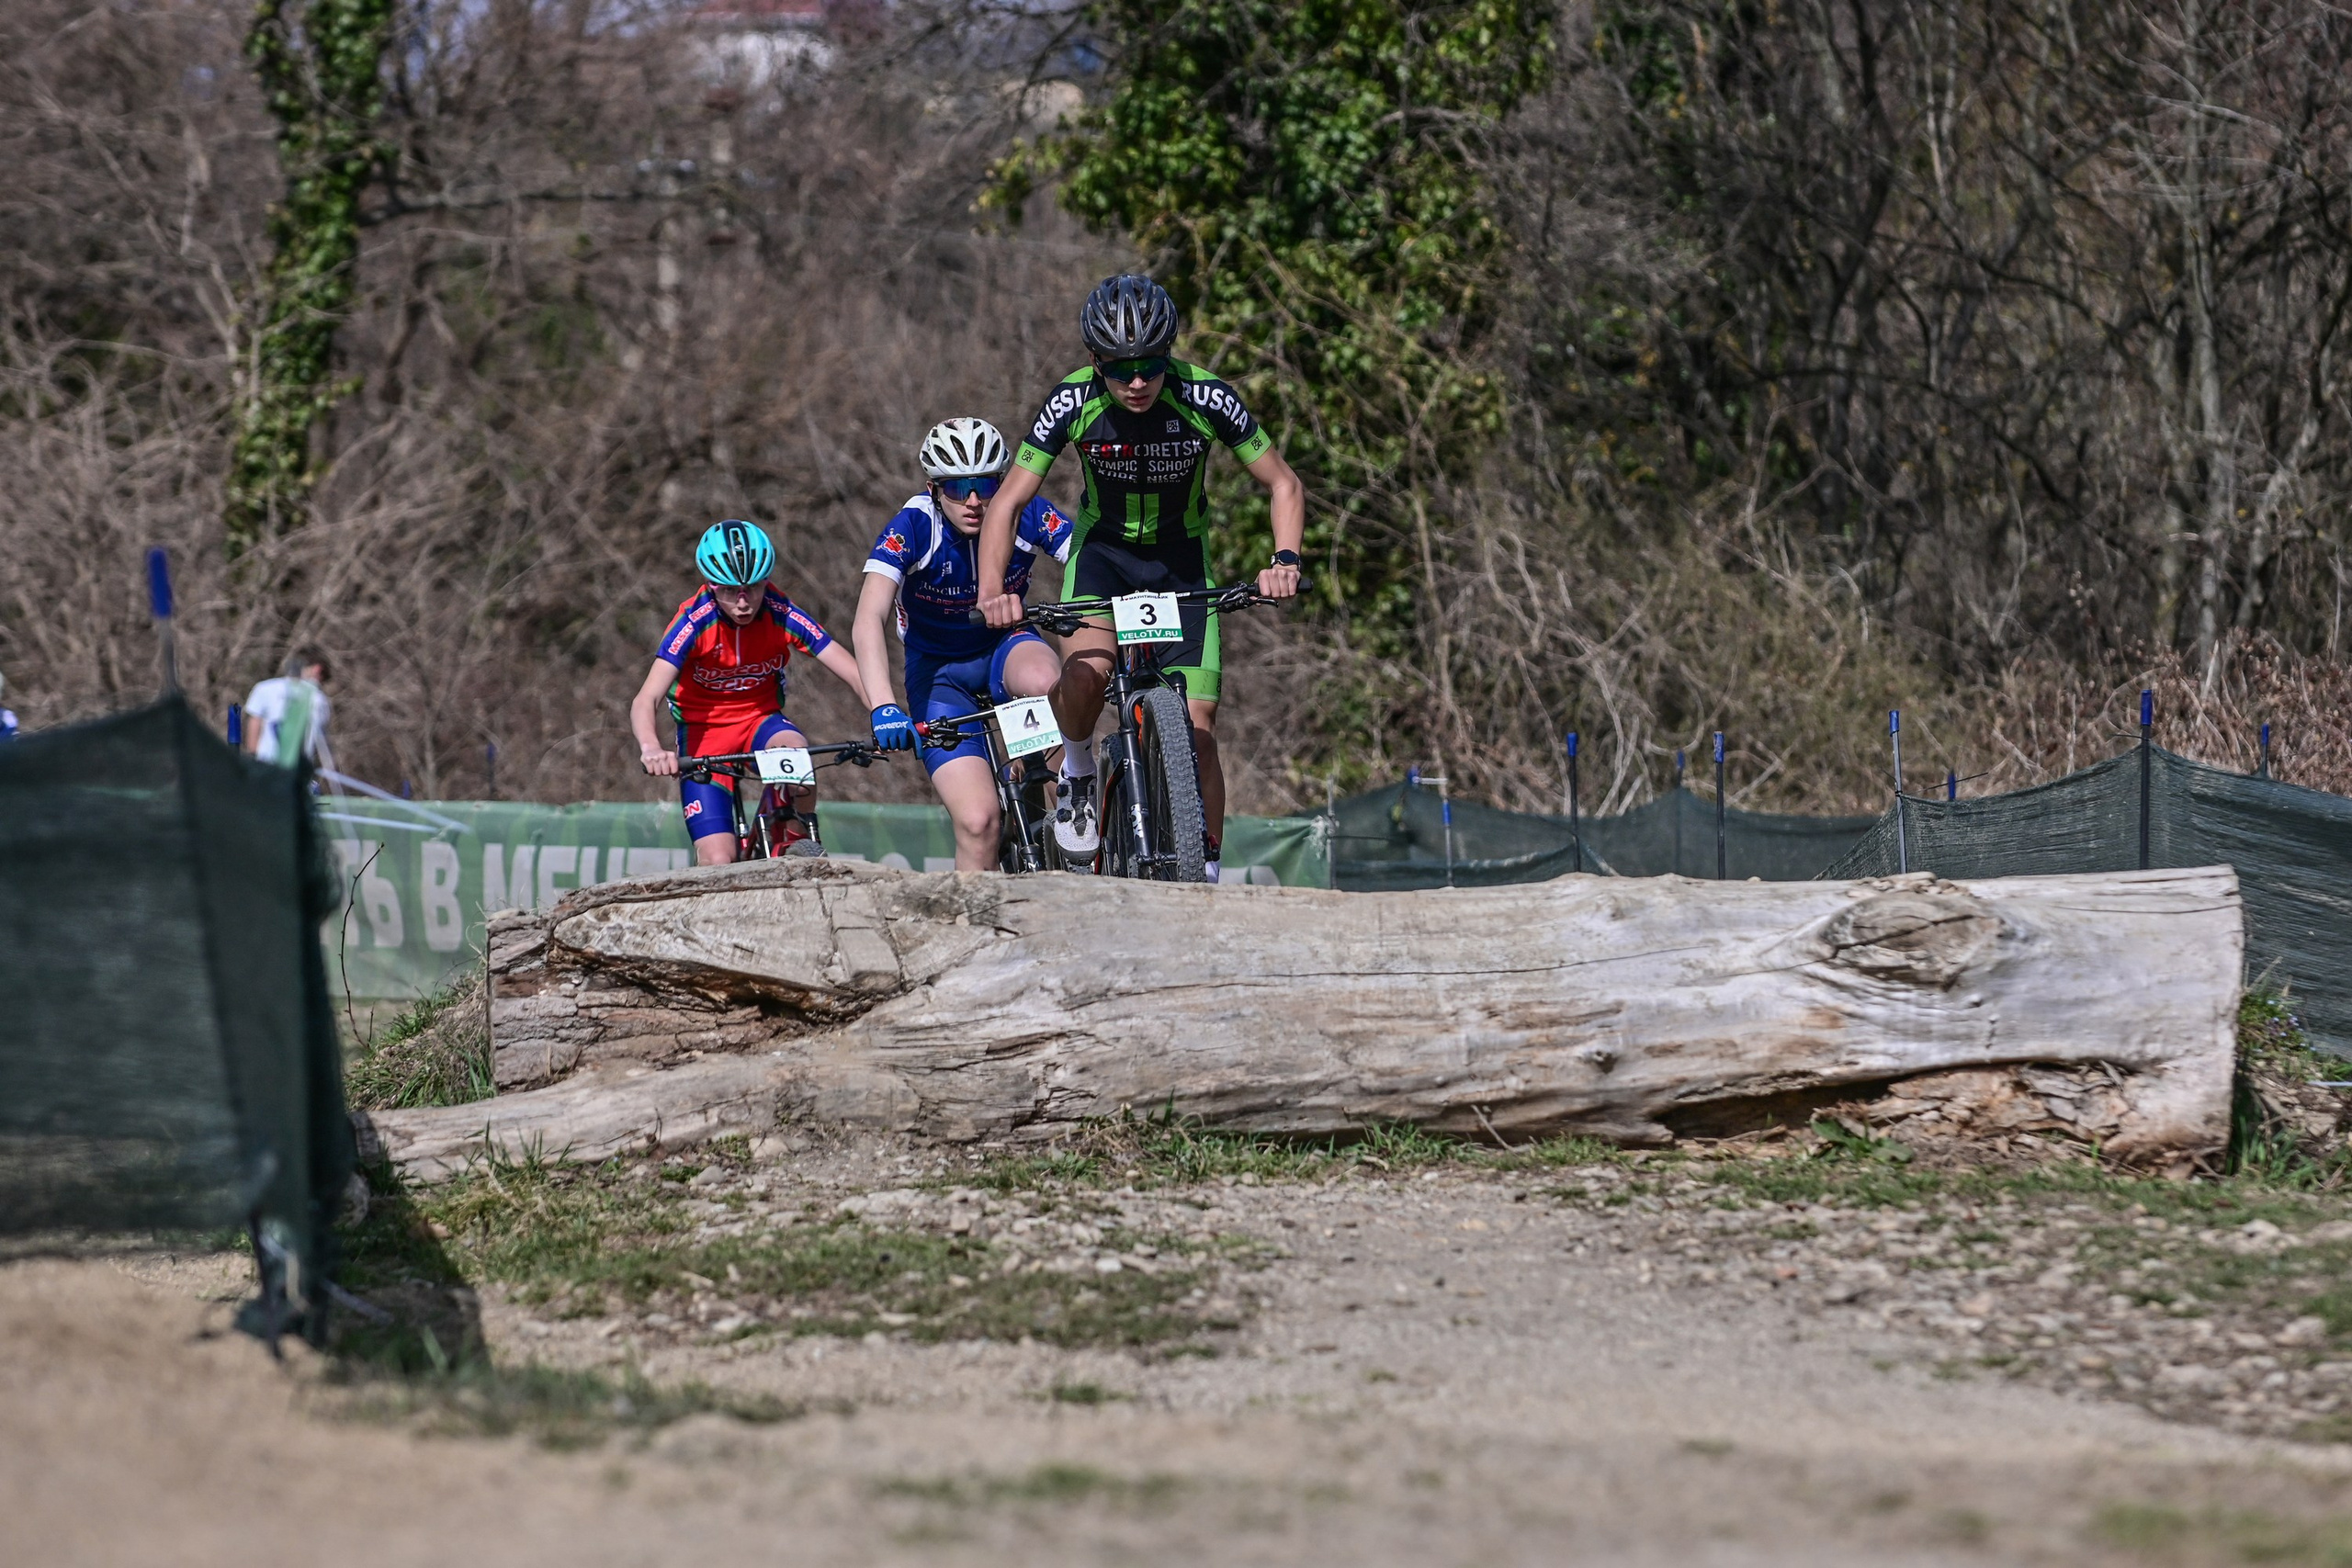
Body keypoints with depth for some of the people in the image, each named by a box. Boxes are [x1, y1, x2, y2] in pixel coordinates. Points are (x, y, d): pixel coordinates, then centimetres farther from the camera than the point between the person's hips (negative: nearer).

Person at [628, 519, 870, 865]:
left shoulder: (782, 615, -19)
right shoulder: (695, 622, -24)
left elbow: (853, 673, -22)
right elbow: (645, 700, -32)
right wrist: (651, 749, -54)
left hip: (762, 720, 2)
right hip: (703, 729, -2)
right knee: (718, 864, -18)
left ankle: (797, 834, -7)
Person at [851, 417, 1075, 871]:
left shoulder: (1027, 515, -19)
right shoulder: (912, 528, -24)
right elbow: (868, 622, -34)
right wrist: (883, 709, -47)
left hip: (1003, 645, 2)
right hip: (939, 669, -2)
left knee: (1044, 681, -37)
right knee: (978, 821, -20)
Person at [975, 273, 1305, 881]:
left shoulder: (1205, 399, -24)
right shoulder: (1073, 403, -23)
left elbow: (1284, 485, -14)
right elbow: (1007, 503, -18)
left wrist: (1285, 560, -32)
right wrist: (991, 592, -34)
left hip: (1181, 558, 0)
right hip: (1103, 551, 0)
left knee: (1196, 734, -7)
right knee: (1085, 676, -31)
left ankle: (1208, 877, 7)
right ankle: (1076, 768, 0)